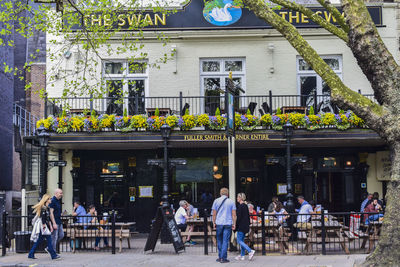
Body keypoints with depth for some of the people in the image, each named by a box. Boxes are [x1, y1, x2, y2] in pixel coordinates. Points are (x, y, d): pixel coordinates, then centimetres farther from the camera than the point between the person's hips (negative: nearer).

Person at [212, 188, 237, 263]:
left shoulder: (216, 201, 3)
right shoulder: (231, 202, 3)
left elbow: (214, 214, 4)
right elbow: (234, 214, 1)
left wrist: (214, 223, 12)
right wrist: (234, 224, 6)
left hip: (219, 223, 1)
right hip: (228, 223, -1)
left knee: (219, 241, 13)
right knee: (225, 241, -1)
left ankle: (220, 257, 17)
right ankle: (223, 258, -3)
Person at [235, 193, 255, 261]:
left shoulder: (240, 206, -15)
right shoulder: (246, 206, 11)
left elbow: (238, 217, -18)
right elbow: (248, 216, 17)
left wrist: (236, 225, -12)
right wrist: (248, 224, 22)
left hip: (241, 226, -9)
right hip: (246, 226, 9)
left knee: (239, 241, -4)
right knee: (242, 240, 13)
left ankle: (250, 251, -14)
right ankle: (242, 256, 16)